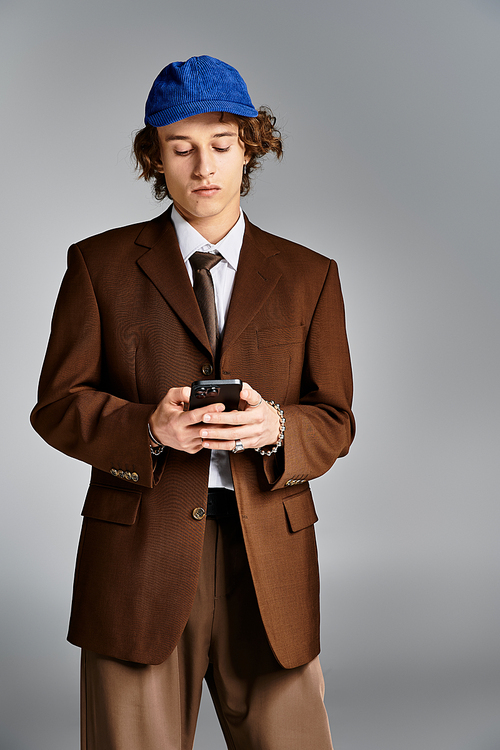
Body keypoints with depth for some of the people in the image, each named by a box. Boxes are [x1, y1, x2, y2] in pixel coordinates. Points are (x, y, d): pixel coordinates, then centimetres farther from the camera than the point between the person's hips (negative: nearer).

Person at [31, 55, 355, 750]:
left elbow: (334, 421, 9)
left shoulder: (309, 276, 12)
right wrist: (149, 427, -16)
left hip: (269, 559, 1)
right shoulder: (100, 264, 8)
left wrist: (275, 427, -14)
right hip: (141, 555, -1)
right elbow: (58, 405, 4)